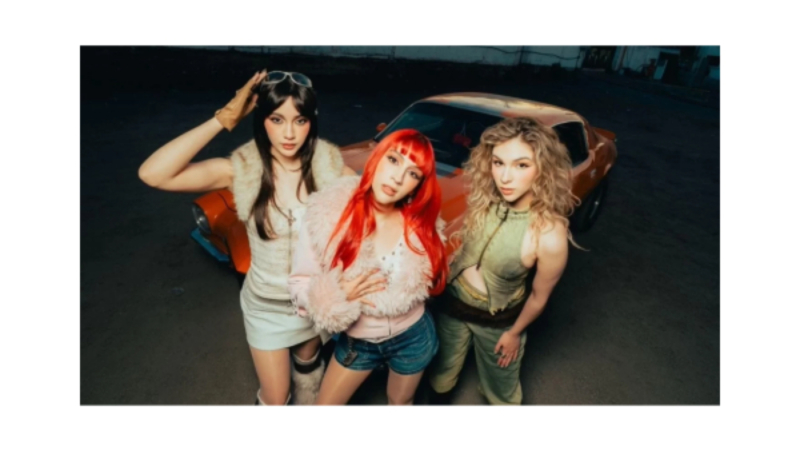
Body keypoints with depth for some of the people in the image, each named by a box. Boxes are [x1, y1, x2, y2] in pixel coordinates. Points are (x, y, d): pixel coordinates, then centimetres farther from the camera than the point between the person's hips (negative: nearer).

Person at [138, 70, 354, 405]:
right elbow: (153, 174, -32)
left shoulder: (328, 162, -17)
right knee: (275, 398, 16)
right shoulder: (242, 169, -22)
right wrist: (225, 119, -34)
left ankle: (308, 405, 63)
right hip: (267, 306, -2)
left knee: (308, 362, 32)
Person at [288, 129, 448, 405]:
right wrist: (338, 294, -31)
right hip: (357, 343, -1)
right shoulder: (328, 214, -22)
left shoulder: (421, 224, -16)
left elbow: (432, 279, 1)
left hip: (414, 337, 1)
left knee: (400, 402, 28)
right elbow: (299, 285, -16)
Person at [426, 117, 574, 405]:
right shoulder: (484, 197, -21)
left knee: (501, 389, 25)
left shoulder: (549, 235, -34)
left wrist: (515, 333, -2)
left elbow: (539, 296, -15)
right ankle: (437, 400, 61)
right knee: (442, 371, 29)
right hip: (452, 299, 4)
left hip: (497, 321, -3)